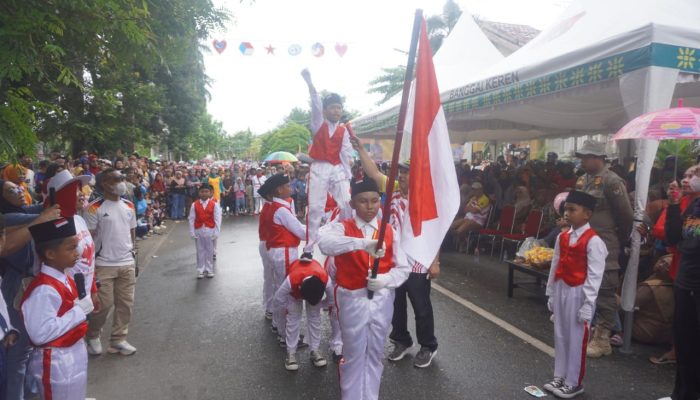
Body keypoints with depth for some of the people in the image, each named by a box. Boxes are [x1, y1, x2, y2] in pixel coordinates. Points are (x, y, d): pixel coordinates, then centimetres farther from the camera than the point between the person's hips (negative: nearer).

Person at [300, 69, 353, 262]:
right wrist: (309, 81, -24)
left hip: (338, 170, 2)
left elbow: (346, 154, 3)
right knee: (315, 208, -5)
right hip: (319, 169, -2)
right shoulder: (318, 124, 5)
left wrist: (347, 176, -5)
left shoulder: (343, 130, 10)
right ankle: (309, 248, -1)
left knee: (347, 205, -6)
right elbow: (316, 104, -9)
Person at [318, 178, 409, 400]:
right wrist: (363, 243, -45)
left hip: (381, 300, 3)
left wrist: (385, 279, -21)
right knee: (354, 354, 12)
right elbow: (325, 242, -33)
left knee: (375, 353, 17)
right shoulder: (342, 227, -9)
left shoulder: (390, 231, 0)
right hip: (352, 300, -2)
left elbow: (403, 268, 1)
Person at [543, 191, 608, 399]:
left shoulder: (593, 241, -16)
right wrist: (551, 294, 12)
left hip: (578, 294, -7)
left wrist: (587, 304, -17)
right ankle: (560, 377, 30)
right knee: (560, 336, 15)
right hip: (561, 291, 7)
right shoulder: (562, 237, 5)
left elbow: (594, 276, -17)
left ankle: (574, 383, 21)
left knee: (576, 340, 5)